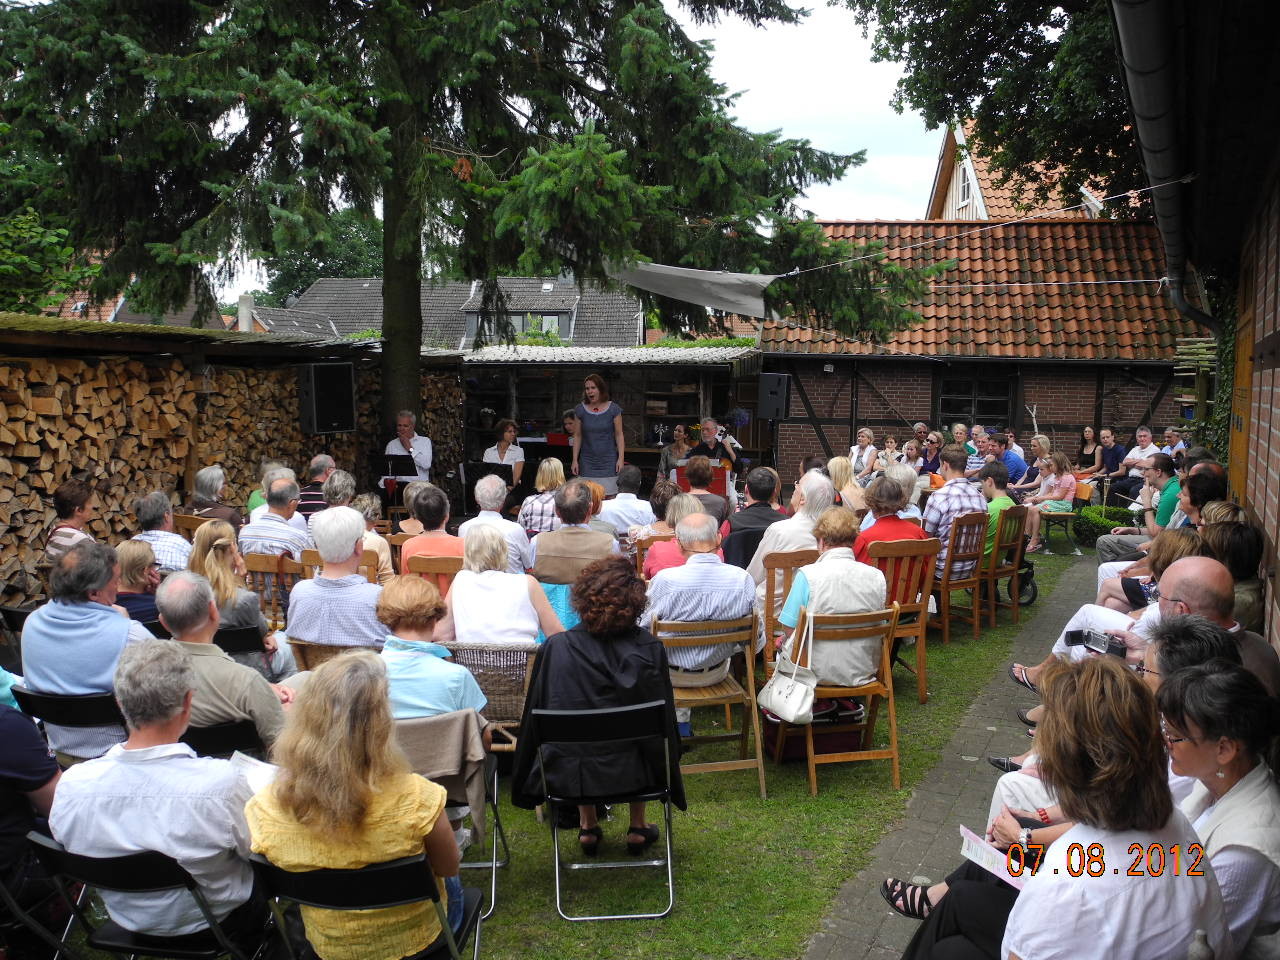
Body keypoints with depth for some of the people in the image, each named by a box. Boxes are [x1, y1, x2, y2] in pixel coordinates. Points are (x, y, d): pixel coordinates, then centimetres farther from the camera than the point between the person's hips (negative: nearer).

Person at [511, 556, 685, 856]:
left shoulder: (554, 648, -15)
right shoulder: (649, 649, -15)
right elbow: (664, 722, -4)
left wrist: (525, 785, 15)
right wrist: (668, 777, 15)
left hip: (566, 776, 1)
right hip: (631, 774, 0)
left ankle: (588, 827, 38)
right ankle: (637, 827, 37)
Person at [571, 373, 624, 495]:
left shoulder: (613, 409, -2)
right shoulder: (580, 409, 3)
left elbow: (619, 435, 0)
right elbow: (577, 436, 8)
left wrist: (621, 458, -7)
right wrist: (575, 460, 4)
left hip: (608, 462, -1)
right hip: (587, 463, 2)